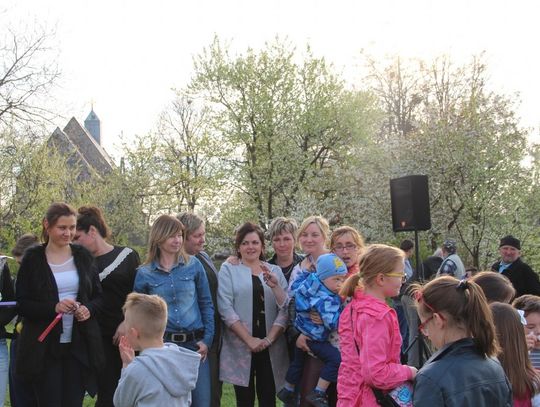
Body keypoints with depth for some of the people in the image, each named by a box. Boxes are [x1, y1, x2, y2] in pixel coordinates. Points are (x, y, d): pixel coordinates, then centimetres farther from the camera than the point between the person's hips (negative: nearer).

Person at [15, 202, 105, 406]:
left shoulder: (83, 256, 7)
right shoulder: (33, 258, -1)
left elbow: (98, 295, 13)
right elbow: (21, 303, -4)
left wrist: (89, 309, -9)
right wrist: (53, 308, -20)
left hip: (80, 345, 3)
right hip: (45, 347, -2)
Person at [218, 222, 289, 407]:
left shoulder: (275, 271, 12)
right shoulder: (228, 269, 4)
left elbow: (285, 309, 6)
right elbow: (226, 309, -7)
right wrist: (249, 340, -12)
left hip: (271, 348, 2)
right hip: (240, 348, -2)